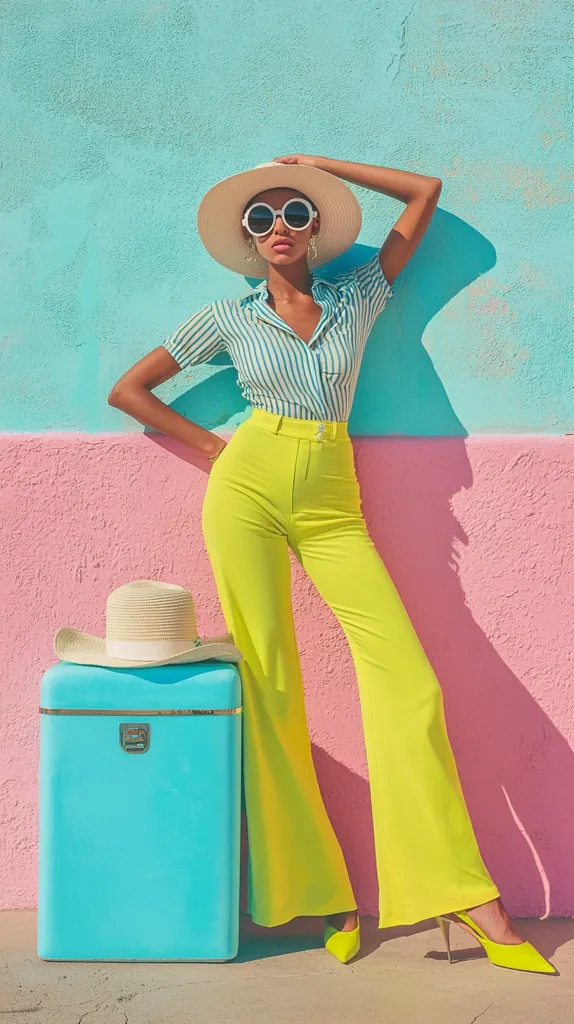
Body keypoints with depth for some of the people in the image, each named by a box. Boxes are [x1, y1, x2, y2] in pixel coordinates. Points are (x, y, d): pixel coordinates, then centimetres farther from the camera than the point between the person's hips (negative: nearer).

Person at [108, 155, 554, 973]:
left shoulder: (358, 297, 12)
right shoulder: (229, 320, 9)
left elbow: (426, 192, 20)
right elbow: (127, 390, 13)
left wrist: (326, 165, 22)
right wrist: (213, 446, 8)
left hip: (332, 505, 1)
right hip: (249, 486, 0)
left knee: (408, 679, -10)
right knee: (269, 688, -5)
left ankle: (466, 895, -3)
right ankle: (315, 889, 8)